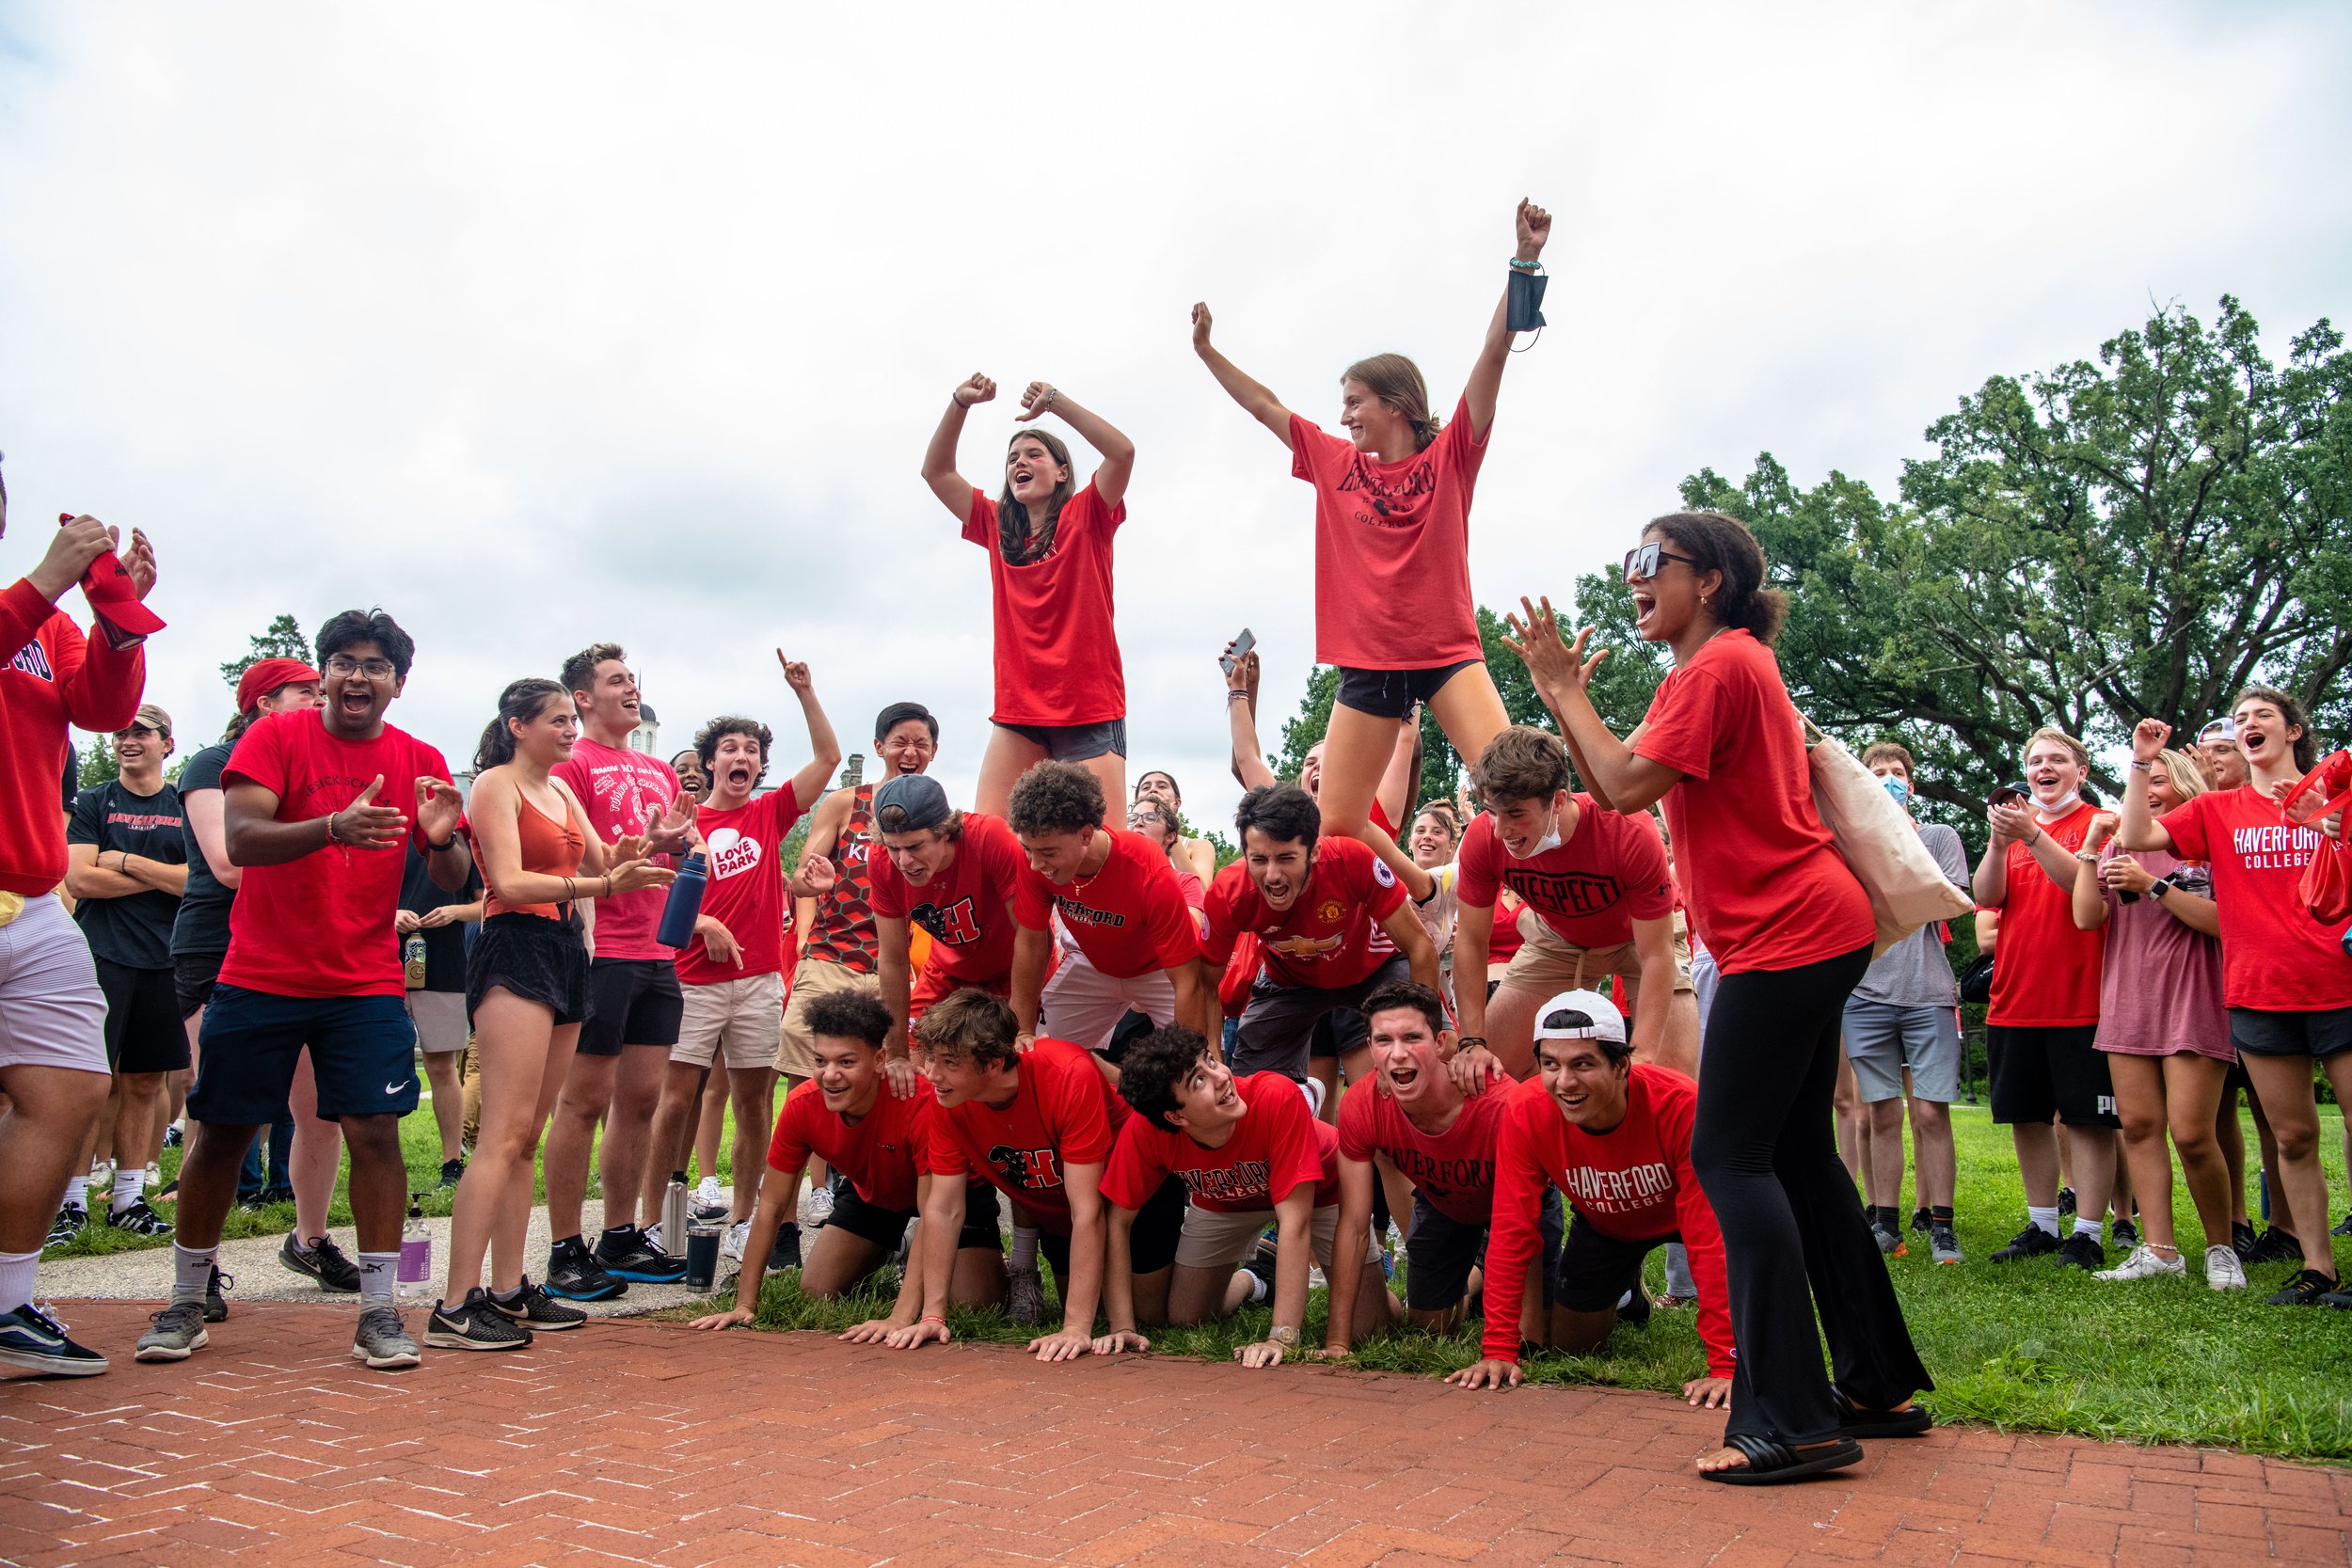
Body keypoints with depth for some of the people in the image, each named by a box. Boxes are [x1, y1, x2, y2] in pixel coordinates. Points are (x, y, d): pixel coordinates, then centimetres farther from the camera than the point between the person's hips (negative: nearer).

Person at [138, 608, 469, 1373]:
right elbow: (240, 839, -17)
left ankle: (378, 1311, 0)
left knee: (375, 1130, -8)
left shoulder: (420, 763, 2)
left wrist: (443, 838, -26)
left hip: (366, 984, 1)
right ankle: (186, 1302, 26)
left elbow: (454, 881, -2)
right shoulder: (276, 735, -3)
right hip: (258, 978, 0)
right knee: (220, 1134, 7)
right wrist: (332, 828, -35)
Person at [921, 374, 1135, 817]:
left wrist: (1054, 400, -13)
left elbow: (1122, 452, -12)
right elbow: (936, 471, 15)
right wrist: (960, 403, 3)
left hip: (1089, 707, -4)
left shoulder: (1086, 516, 4)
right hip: (1017, 708, 4)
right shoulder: (997, 527, 16)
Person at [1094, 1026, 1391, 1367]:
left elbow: (1294, 1220, -42)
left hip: (1317, 1190, -2)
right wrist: (1122, 1328, -27)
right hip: (1222, 1200, 2)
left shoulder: (1278, 1098, -42)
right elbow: (1117, 1221, -21)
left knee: (1368, 1326, -11)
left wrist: (1282, 1338, -44)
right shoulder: (1144, 1130, -32)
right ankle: (1247, 1281, 31)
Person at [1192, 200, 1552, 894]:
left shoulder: (1449, 455, 1)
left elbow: (1493, 355, -10)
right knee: (1335, 826, 2)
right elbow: (1264, 405, 19)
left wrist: (1524, 262, -18)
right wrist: (1206, 351, 19)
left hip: (1447, 650, -3)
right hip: (1368, 661, 4)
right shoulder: (1335, 462, 10)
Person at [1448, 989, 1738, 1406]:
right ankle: (1627, 1293, 35)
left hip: (1678, 1213, -2)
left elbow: (1711, 1232, -38)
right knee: (1567, 1344, 4)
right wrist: (1499, 1349, -28)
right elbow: (1512, 1231, -25)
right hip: (1605, 1224, 3)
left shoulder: (1681, 1105, -40)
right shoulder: (1524, 1115, -32)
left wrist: (1725, 1366, -40)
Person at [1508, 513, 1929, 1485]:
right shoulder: (1722, 666, 20)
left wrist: (1567, 689, -9)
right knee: (1797, 1154, 14)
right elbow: (1613, 790, 16)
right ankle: (1878, 1386, 24)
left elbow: (1627, 788, -20)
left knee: (1731, 1155, -10)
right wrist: (1560, 695, 8)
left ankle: (1789, 1423, -8)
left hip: (1787, 935, -11)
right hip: (1810, 932, 11)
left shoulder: (1719, 665, -12)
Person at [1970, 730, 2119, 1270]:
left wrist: (2033, 836, -28)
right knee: (2026, 1117, 10)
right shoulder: (2015, 824, 14)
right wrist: (1998, 843, -16)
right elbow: (1987, 896, 0)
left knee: (2087, 1119, -1)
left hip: (2080, 1000, -5)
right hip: (2014, 1000, 5)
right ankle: (2042, 1226, 21)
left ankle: (2087, 1235, 6)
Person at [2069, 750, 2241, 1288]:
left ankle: (2221, 1249, 10)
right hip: (2128, 1005, 4)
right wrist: (2091, 847, -2)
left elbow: (2223, 921, -9)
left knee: (2192, 1134, -9)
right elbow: (2086, 917, 2)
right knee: (2138, 1126, 0)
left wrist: (2152, 885, -13)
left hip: (2193, 1004, -4)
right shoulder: (2118, 848, 14)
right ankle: (2159, 1250, 6)